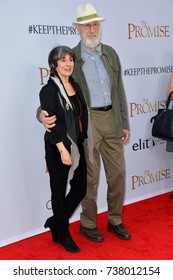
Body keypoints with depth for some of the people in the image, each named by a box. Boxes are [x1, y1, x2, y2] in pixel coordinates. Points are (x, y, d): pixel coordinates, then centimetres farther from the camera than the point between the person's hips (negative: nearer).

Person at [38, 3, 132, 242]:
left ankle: (115, 221, 30)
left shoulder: (110, 53, 8)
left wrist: (125, 123, 9)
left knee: (118, 173, 10)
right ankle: (88, 225, 25)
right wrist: (44, 113, -26)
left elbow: (119, 90, 11)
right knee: (90, 178, 4)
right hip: (87, 122, -4)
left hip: (112, 119, 5)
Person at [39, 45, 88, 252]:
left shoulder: (75, 86, 10)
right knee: (59, 191, 7)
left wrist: (82, 141, 10)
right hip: (57, 148, -7)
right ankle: (62, 235, 25)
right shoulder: (49, 90, -10)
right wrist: (62, 149, -22)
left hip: (77, 146, 7)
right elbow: (51, 122, -16)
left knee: (80, 188, 11)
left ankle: (56, 222, 34)